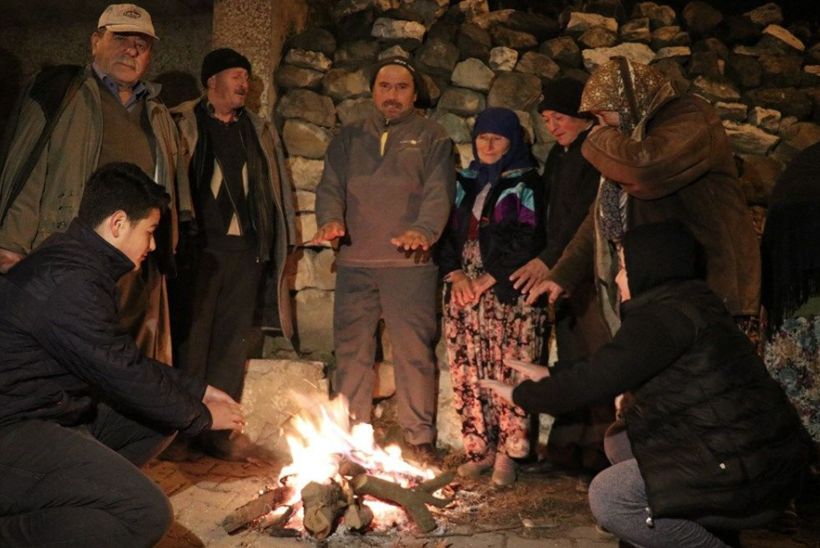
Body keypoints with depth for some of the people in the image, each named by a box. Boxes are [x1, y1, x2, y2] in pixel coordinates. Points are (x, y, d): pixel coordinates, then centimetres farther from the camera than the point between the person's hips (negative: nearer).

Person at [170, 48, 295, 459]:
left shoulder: (260, 132, 20)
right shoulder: (181, 124, 7)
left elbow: (276, 187, 20)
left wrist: (276, 240, 12)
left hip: (246, 248, 4)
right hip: (199, 244, -3)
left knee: (232, 338, 4)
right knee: (192, 336, -3)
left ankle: (216, 426, 10)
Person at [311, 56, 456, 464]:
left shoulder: (431, 138, 10)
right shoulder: (349, 138, 19)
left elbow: (439, 192, -3)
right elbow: (331, 185, 10)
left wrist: (424, 230, -22)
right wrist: (331, 219, -12)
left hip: (409, 263, -3)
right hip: (354, 262, 3)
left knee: (413, 351, -2)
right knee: (351, 351, 6)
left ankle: (420, 438, 9)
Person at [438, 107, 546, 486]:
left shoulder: (526, 184, 4)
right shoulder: (465, 183, 19)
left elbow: (527, 242, -7)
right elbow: (447, 233, 15)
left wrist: (488, 280, -11)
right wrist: (455, 273, -3)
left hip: (509, 294, -4)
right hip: (463, 292, 5)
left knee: (508, 372, -7)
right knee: (468, 373, 2)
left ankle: (506, 453, 2)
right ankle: (480, 449, 11)